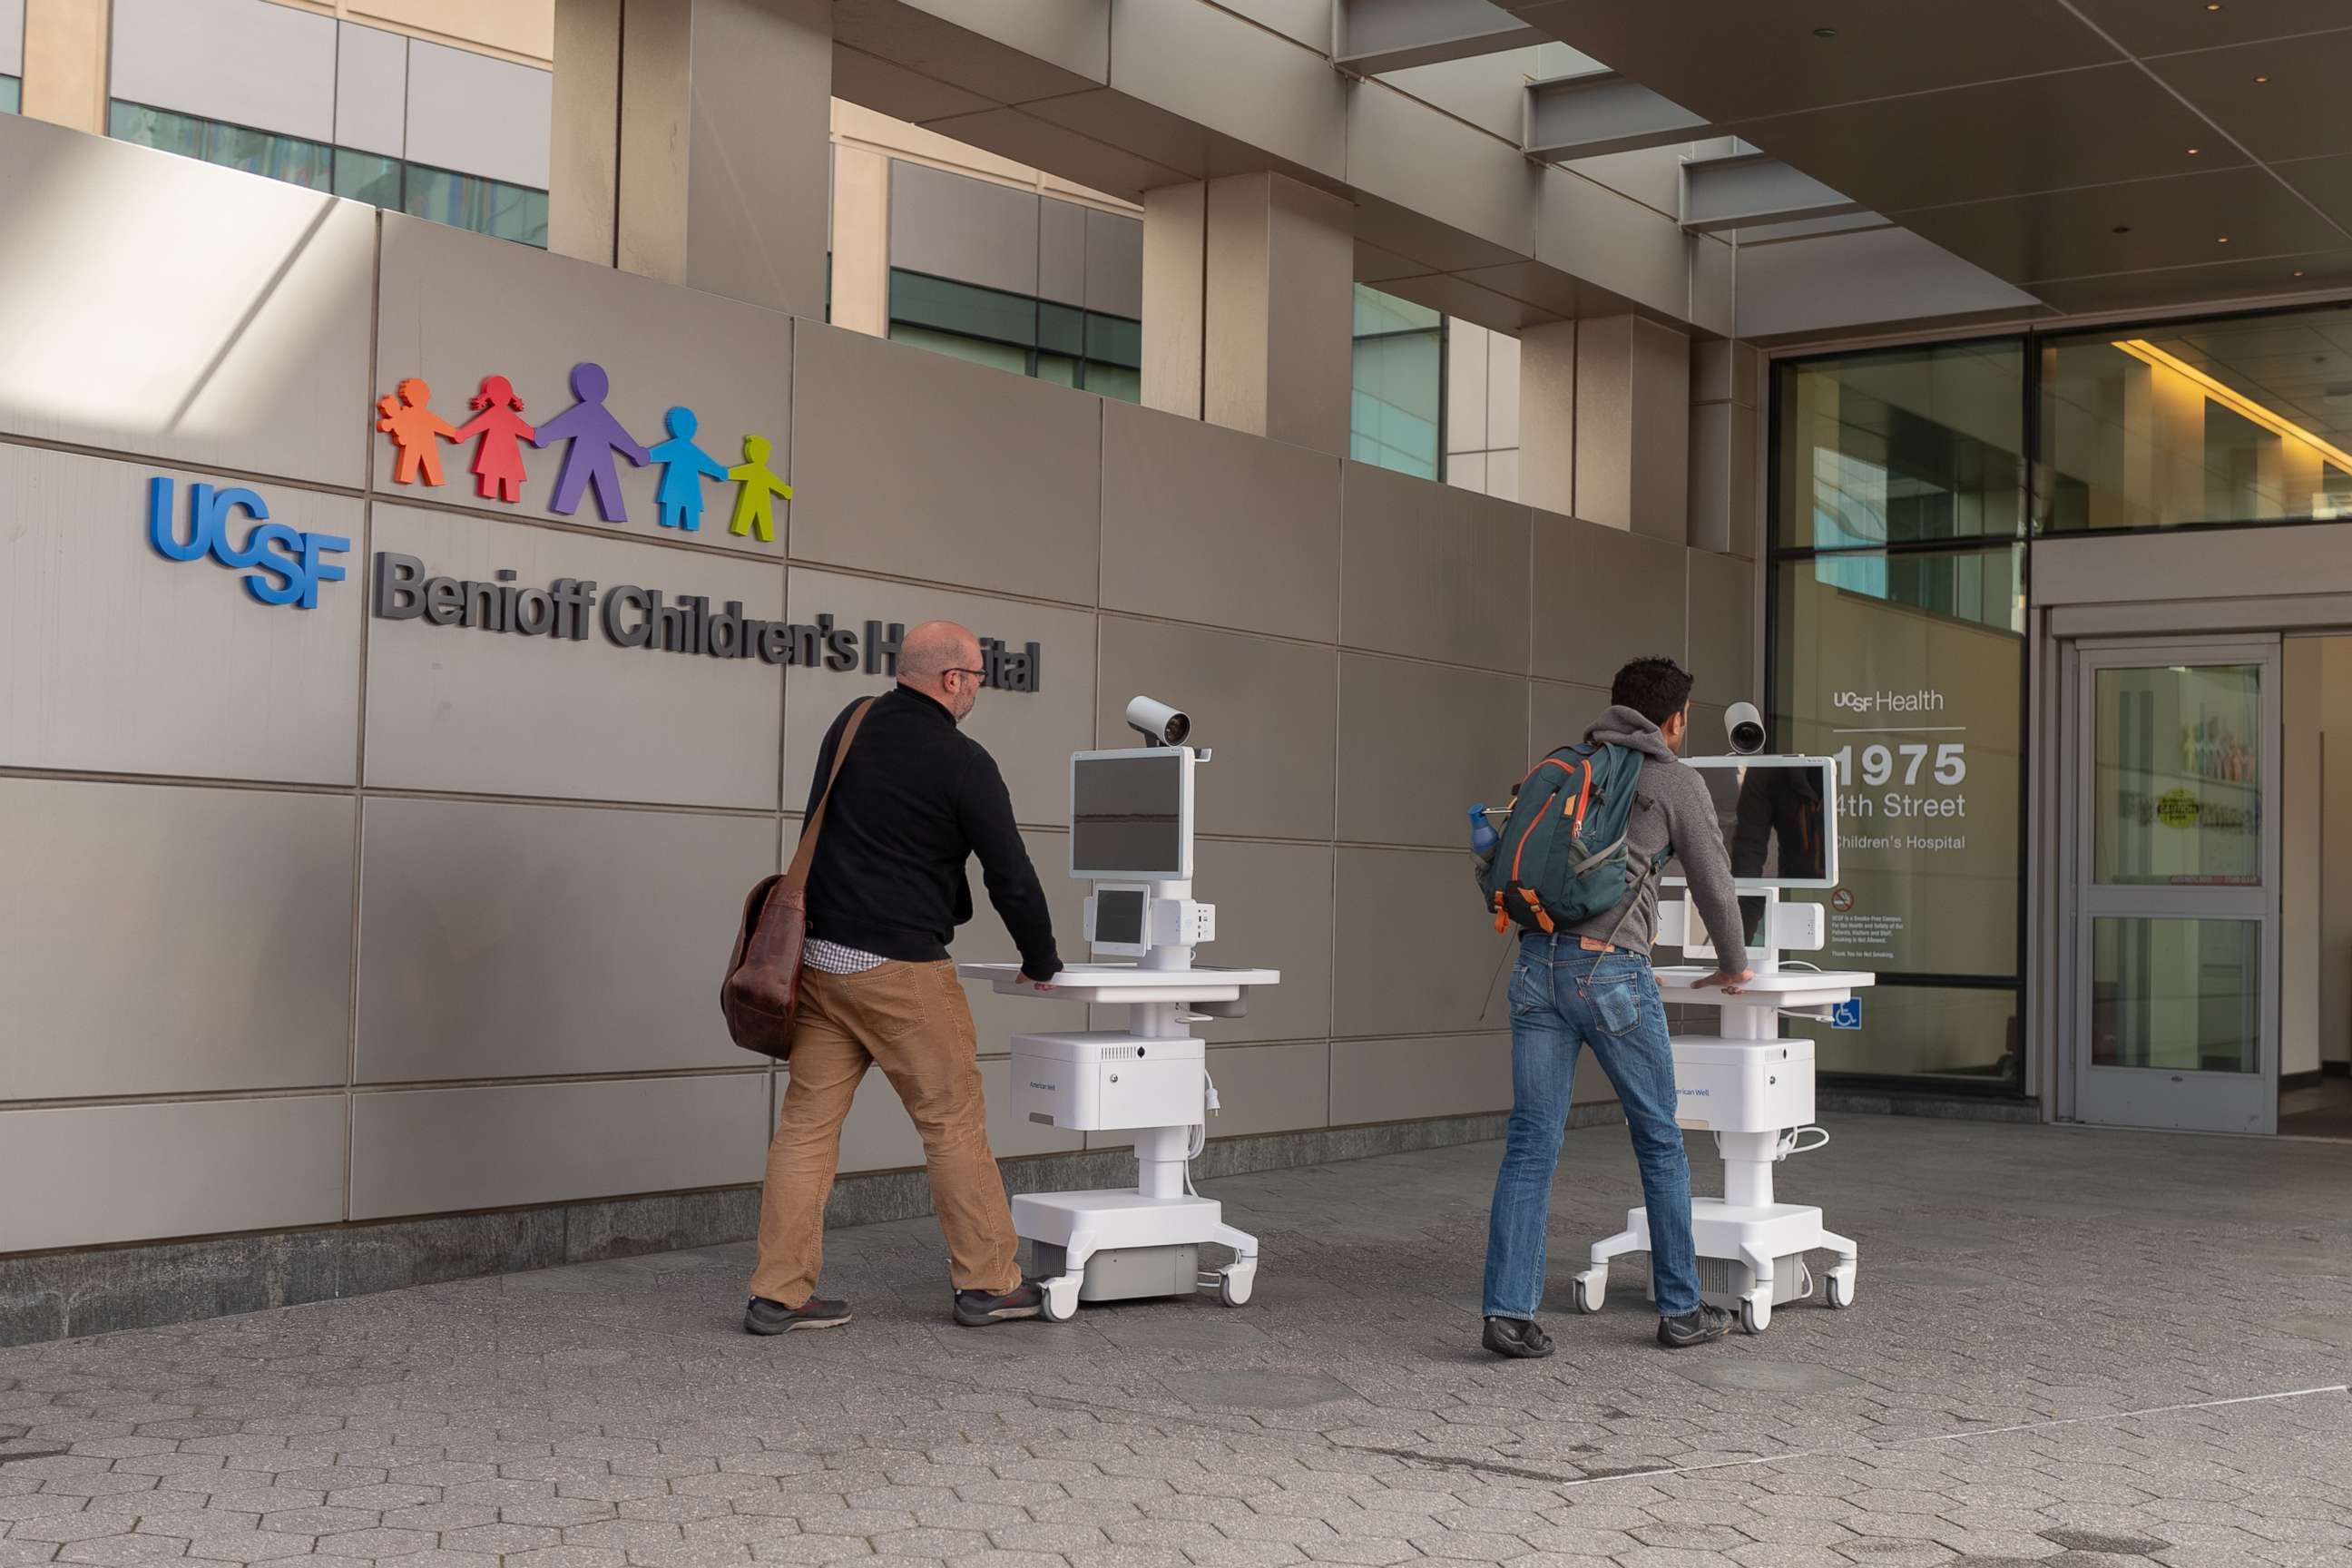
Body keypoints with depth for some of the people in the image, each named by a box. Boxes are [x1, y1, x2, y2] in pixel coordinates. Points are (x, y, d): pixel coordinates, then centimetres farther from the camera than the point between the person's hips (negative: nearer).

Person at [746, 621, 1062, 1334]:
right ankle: (988, 1283, 13)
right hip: (900, 969, -7)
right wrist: (1042, 964, 8)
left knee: (808, 1122, 6)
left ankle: (779, 1293, 6)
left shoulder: (849, 726, 10)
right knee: (954, 1122, 5)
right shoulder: (961, 763, -10)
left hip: (819, 956, 7)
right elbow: (1011, 876, -7)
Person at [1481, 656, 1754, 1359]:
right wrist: (1733, 965, 30)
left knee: (1531, 1143, 3)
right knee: (1660, 1141, 10)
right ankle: (1681, 1311, 18)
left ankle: (1509, 1312, -3)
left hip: (1537, 963, 5)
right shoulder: (1675, 782, 6)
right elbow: (1713, 882, 12)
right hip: (1610, 968, -4)